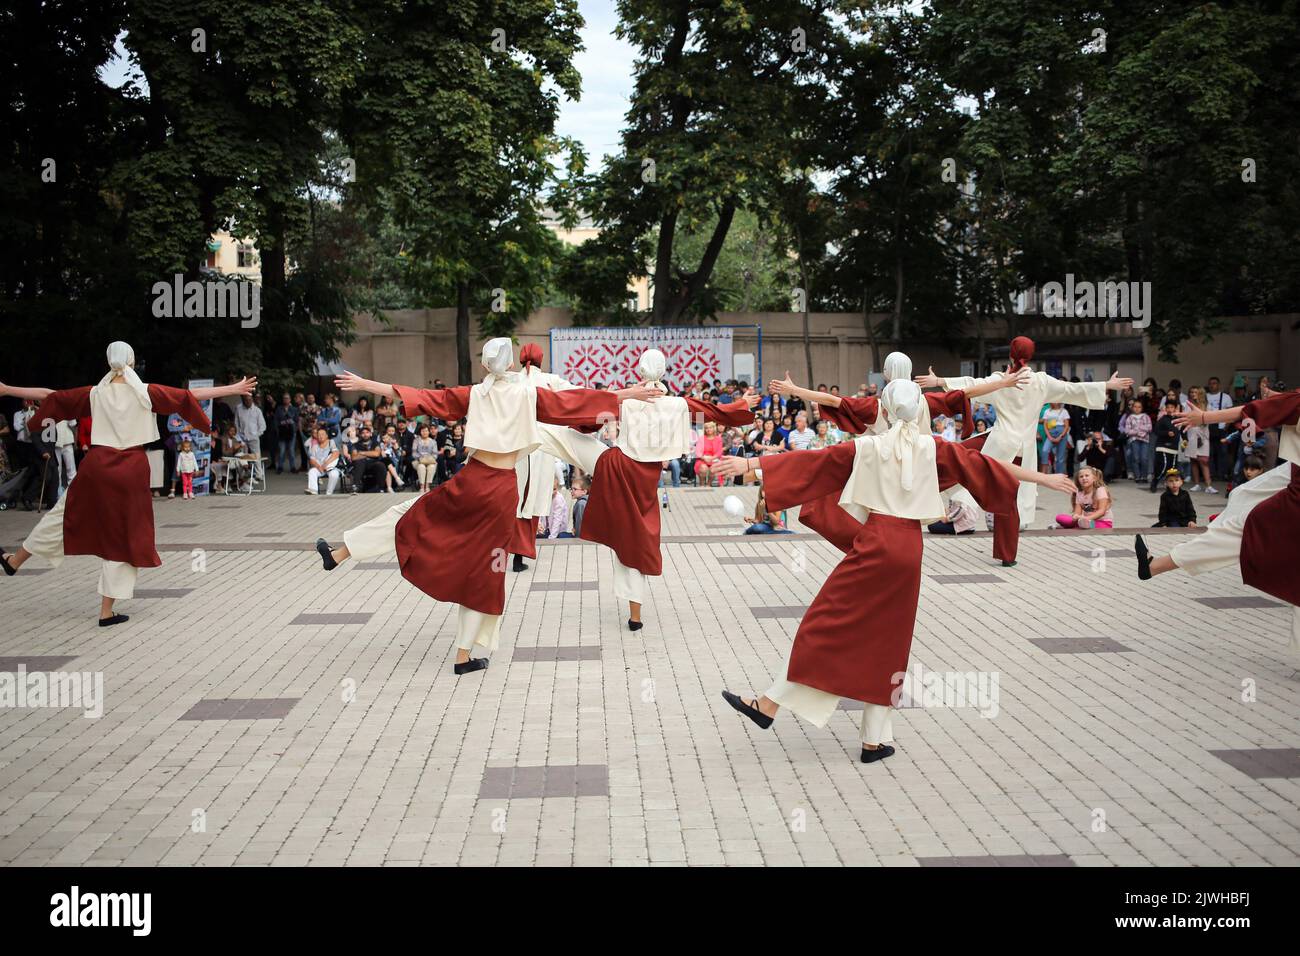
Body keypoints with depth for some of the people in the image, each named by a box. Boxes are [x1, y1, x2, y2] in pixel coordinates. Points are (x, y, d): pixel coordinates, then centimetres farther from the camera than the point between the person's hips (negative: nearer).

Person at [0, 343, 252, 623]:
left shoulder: (95, 393, 3)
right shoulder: (145, 392, -4)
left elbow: (50, 396, 10)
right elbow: (191, 396, -3)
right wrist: (233, 389, 1)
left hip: (97, 465, 2)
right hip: (131, 470, -2)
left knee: (66, 514, 24)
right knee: (122, 536, 6)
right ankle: (106, 611, 10)